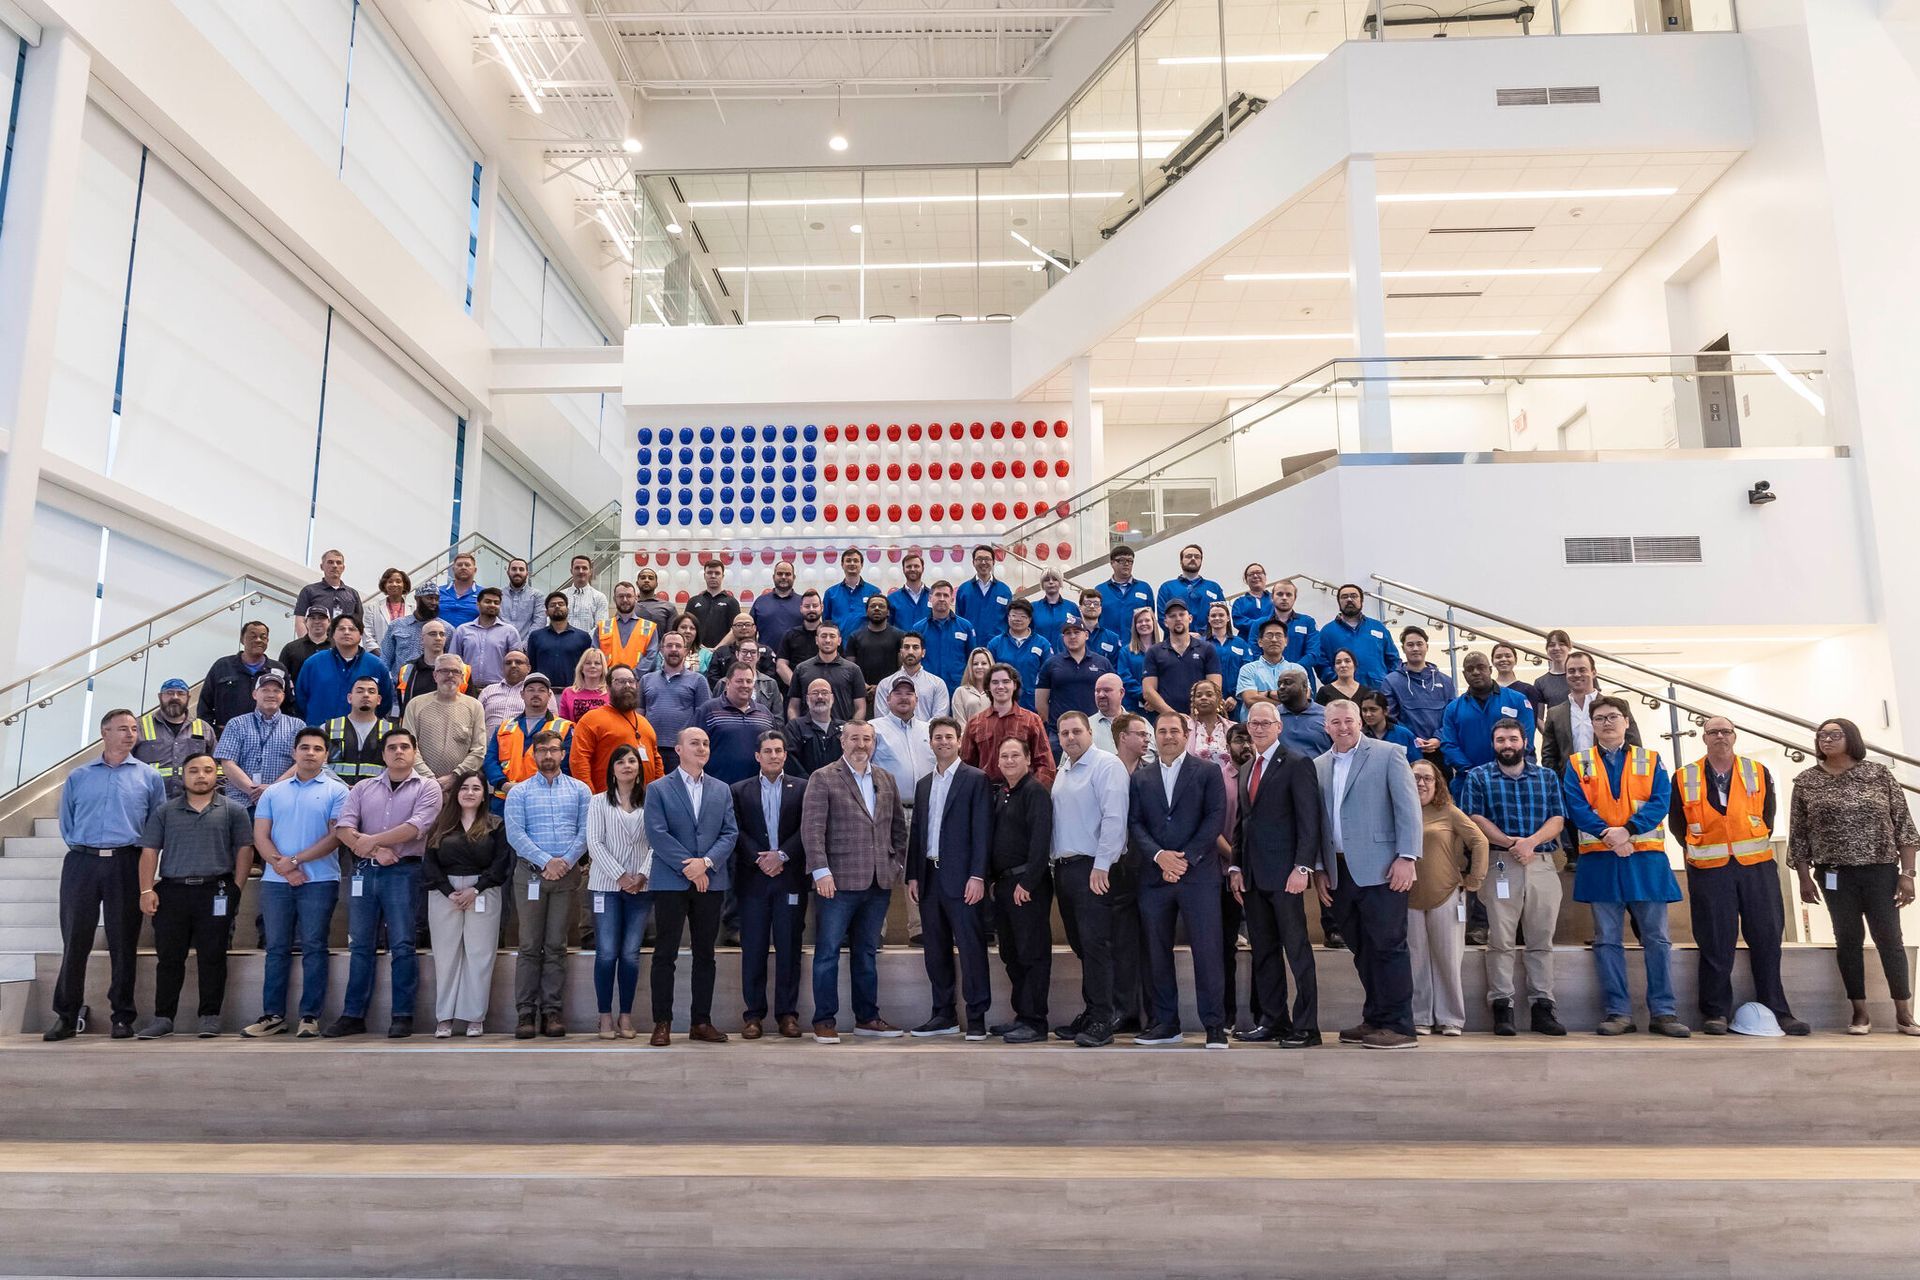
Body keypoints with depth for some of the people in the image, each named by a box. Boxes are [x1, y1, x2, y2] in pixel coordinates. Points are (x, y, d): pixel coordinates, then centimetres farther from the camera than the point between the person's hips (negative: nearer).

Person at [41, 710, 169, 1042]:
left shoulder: (149, 776, 8)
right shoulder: (78, 777, 12)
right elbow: (66, 823, 14)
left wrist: (139, 852, 2)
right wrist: (81, 847, 5)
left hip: (126, 865, -1)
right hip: (82, 864, 1)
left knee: (123, 943, 2)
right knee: (75, 941, 2)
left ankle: (122, 1015, 10)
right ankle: (67, 1015, 13)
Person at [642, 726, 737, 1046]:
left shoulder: (721, 790, 12)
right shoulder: (658, 789, 2)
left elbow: (730, 833, 5)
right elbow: (657, 834, -8)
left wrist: (706, 862, -11)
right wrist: (688, 867, -13)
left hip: (711, 882, 3)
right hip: (670, 882, -3)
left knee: (705, 954, 7)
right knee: (665, 954, 0)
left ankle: (701, 1022, 13)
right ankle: (662, 1023, 7)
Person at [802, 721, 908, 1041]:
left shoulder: (886, 780, 13)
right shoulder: (823, 779, -4)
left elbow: (898, 825, 18)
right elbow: (811, 829, -10)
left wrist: (899, 863, 9)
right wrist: (821, 871, -16)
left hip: (879, 882, 5)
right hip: (838, 881, -5)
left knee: (867, 952, 13)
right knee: (828, 952, 1)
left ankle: (867, 1018, 22)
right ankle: (824, 1021, 10)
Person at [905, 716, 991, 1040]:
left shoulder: (976, 779, -2)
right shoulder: (923, 784, 16)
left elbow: (982, 830, -8)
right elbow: (915, 833, 16)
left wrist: (977, 876, -15)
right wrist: (912, 876, 9)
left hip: (960, 877, -6)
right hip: (929, 877, 6)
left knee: (971, 947, -4)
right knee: (935, 949, 10)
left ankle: (976, 1018, 2)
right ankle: (943, 1015, 19)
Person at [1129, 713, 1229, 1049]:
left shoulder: (1208, 772, 6)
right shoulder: (1140, 779, 14)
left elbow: (1216, 818, -3)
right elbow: (1134, 824, 6)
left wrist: (1186, 858, -11)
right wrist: (1159, 855, -11)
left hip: (1199, 874, -3)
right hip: (1154, 877, 3)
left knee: (1207, 949, -5)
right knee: (1157, 952, 6)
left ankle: (1215, 1024, 2)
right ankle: (1165, 1023, 15)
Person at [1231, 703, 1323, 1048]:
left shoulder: (1297, 764, -4)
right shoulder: (1246, 770, 18)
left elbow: (1310, 820, -10)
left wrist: (1302, 867, -18)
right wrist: (1236, 866, 11)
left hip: (1284, 873, -7)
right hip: (1253, 875, 7)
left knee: (1297, 950, -2)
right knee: (1263, 952, 10)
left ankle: (1305, 1027, 3)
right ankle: (1273, 1021, 17)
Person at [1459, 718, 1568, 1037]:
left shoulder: (1547, 777, 16)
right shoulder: (1478, 778, 9)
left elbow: (1557, 819, 6)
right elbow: (1474, 818, -3)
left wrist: (1531, 842, -12)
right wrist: (1510, 842, -15)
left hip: (1542, 864, 2)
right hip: (1500, 864, -2)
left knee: (1542, 940, 3)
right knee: (1500, 940, -3)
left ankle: (1542, 1007, 7)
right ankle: (1501, 1008, -1)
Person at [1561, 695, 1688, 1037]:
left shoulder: (1651, 761, 10)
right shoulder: (1578, 764, 8)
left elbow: (1660, 801, -3)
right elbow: (1576, 807, -3)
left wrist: (1627, 830, -16)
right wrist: (1609, 836, -16)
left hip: (1646, 858, 0)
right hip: (1600, 859, 0)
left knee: (1656, 938, 2)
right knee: (1607, 940, 2)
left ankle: (1663, 1012, 9)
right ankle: (1619, 1012, 8)